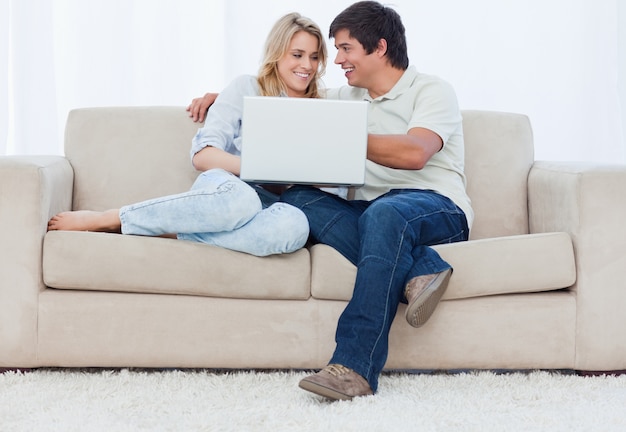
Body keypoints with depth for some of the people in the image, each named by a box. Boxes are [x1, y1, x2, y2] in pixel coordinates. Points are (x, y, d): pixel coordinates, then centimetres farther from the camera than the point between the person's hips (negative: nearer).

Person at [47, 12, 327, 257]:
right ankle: (108, 219, -30)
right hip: (225, 188, -2)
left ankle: (164, 231, -32)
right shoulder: (247, 89, 11)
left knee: (295, 226, -40)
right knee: (238, 196, -44)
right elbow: (202, 156, 0)